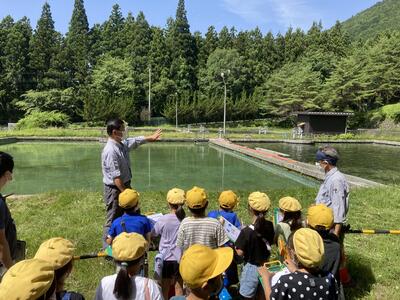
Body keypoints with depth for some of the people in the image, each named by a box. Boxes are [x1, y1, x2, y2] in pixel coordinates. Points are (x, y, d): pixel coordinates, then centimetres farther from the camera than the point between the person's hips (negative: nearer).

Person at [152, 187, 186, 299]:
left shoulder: (163, 220, -17)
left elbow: (152, 234, -1)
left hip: (166, 258, -1)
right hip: (181, 258, 2)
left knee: (165, 288, 17)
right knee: (179, 287, 17)